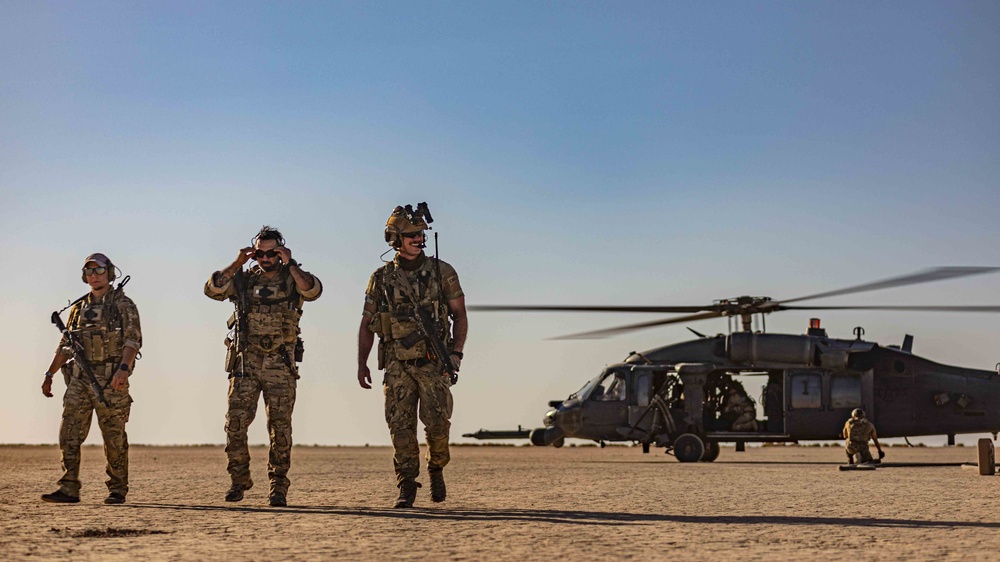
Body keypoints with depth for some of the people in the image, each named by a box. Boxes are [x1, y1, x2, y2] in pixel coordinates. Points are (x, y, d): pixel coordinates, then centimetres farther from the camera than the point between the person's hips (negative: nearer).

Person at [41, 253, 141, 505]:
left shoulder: (123, 304, 0)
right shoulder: (78, 308, 16)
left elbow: (133, 339, -12)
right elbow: (65, 346, 20)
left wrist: (124, 368, -27)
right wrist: (49, 375, 14)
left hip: (111, 380, -5)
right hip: (81, 378, 5)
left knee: (115, 437, -1)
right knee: (70, 432, -6)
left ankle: (118, 490, 9)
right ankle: (69, 489, -5)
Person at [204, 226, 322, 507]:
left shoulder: (292, 280, 4)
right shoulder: (243, 280, 9)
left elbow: (314, 290, -18)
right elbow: (212, 289, -5)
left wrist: (289, 264, -15)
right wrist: (237, 263, -7)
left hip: (280, 367, -1)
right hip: (245, 364, 1)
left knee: (280, 428, -1)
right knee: (235, 425, -2)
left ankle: (278, 488, 6)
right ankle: (239, 481, 15)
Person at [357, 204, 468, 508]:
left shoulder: (442, 272, 3)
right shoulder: (381, 278, 7)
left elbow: (459, 315, 6)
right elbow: (367, 324, 12)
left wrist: (456, 352, -7)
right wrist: (362, 363, 3)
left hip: (433, 363, -1)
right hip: (397, 366, 1)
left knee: (437, 423, -7)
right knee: (400, 426, -4)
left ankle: (436, 470, 21)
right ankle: (406, 487, 5)